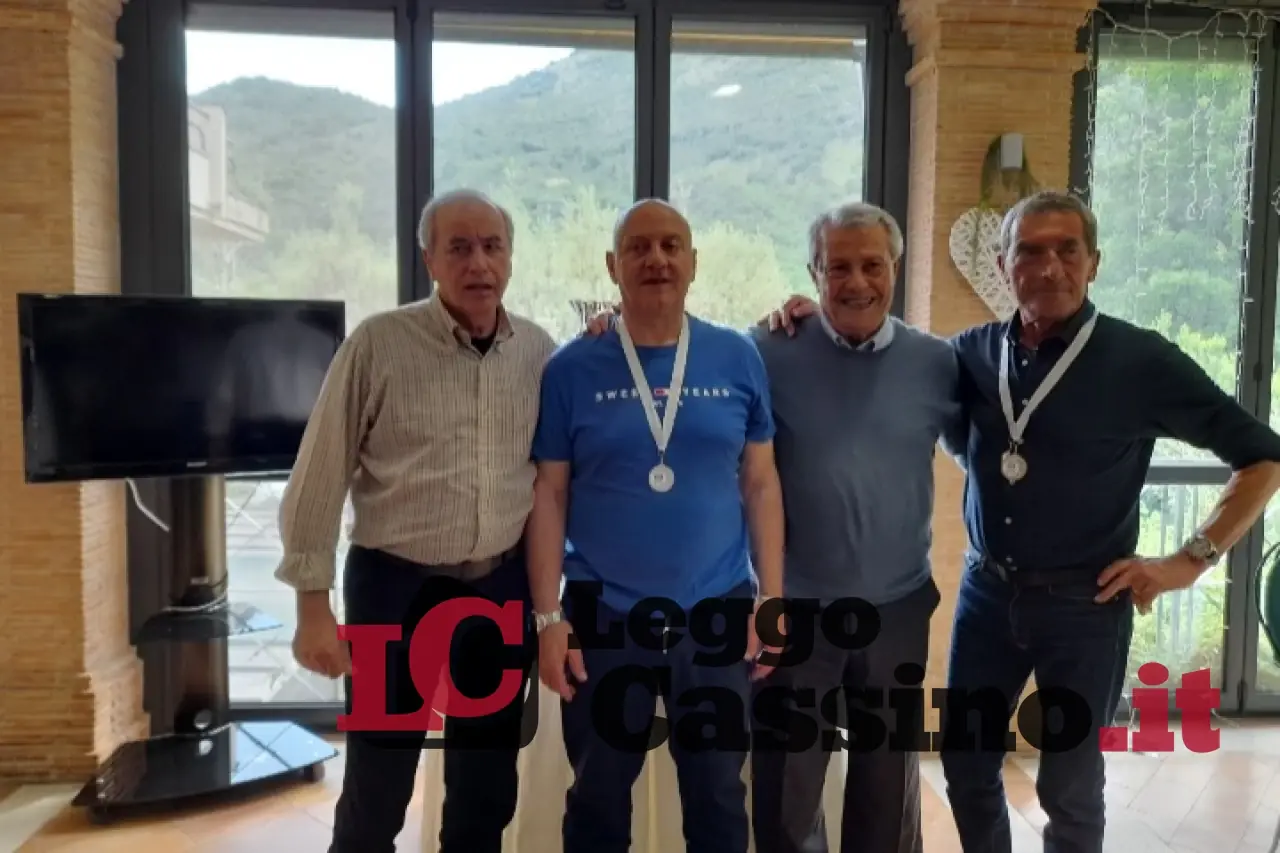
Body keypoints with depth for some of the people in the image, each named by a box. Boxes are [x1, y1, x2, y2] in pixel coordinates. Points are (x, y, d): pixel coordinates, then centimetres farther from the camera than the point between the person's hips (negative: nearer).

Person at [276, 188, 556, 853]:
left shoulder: (538, 350, 2)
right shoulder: (377, 343, -9)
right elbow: (320, 477, -9)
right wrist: (313, 605, -10)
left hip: (504, 587, 4)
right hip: (397, 585, -3)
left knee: (488, 784, 17)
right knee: (376, 784, 11)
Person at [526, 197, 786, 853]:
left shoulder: (739, 359, 0)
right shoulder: (571, 369, -4)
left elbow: (761, 484, 3)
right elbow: (549, 496, -3)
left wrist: (772, 599, -1)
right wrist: (548, 616, -6)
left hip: (719, 614, 1)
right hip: (603, 616, 0)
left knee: (719, 797, 18)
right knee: (598, 799, 18)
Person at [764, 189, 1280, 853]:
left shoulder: (1141, 361, -10)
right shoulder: (975, 351, 0)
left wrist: (1192, 560, -9)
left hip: (1085, 601, -3)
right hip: (985, 590, 3)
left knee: (1069, 786, 12)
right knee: (966, 763, 15)